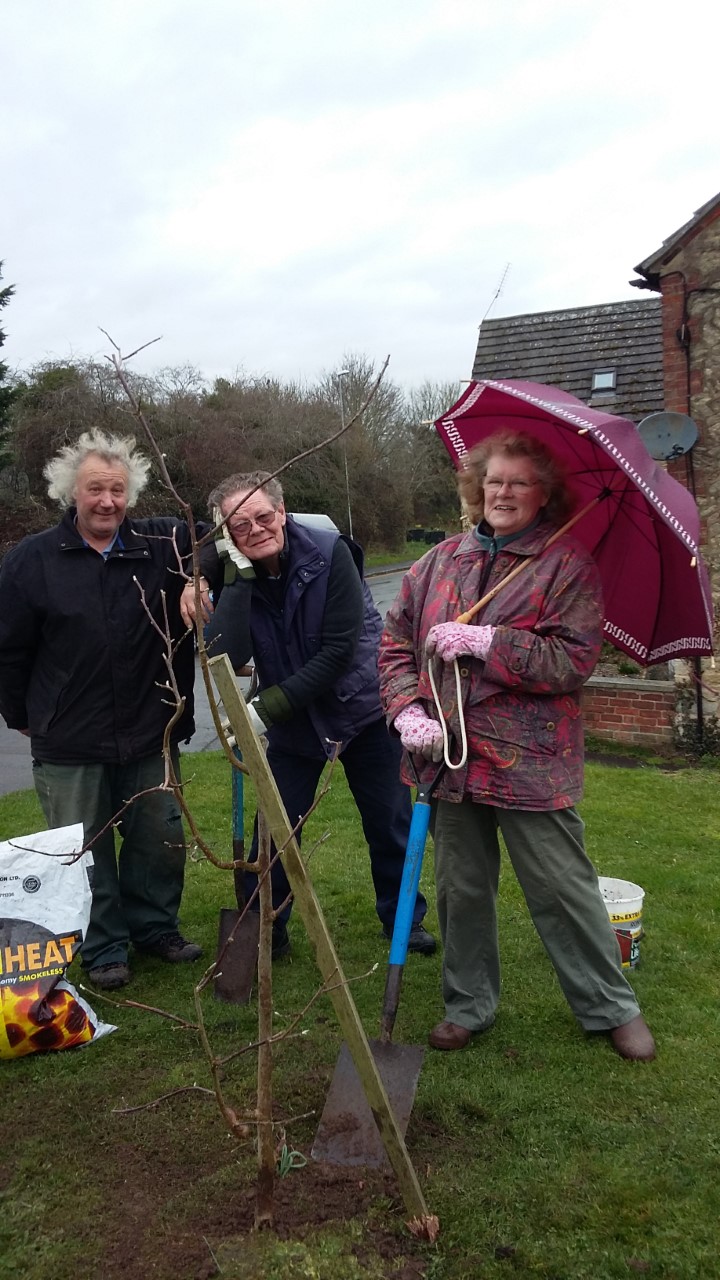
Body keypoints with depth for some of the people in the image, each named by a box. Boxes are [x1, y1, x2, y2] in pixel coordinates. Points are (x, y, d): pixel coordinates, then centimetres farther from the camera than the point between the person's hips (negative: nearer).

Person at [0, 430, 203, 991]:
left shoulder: (161, 546, -3)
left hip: (151, 735, 2)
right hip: (69, 743, -2)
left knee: (162, 841, 15)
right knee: (86, 850, 10)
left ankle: (155, 926, 37)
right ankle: (104, 949, 28)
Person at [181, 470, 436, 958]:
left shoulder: (328, 552, -21)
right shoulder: (234, 576, -12)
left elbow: (339, 648, -23)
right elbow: (227, 657, -27)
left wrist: (269, 707, -24)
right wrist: (238, 573, -31)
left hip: (362, 707, -1)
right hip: (293, 722, 2)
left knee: (391, 824, 10)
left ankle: (404, 917, 33)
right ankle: (264, 932, 22)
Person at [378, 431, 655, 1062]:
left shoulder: (568, 565, -5)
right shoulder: (442, 560, 9)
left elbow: (573, 660, -15)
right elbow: (396, 642, 9)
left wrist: (484, 641, -20)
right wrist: (408, 710, -6)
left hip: (530, 763, -4)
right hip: (451, 758, 4)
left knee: (564, 889, 6)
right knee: (462, 890, 15)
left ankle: (612, 1006, 28)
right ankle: (469, 1004, 35)